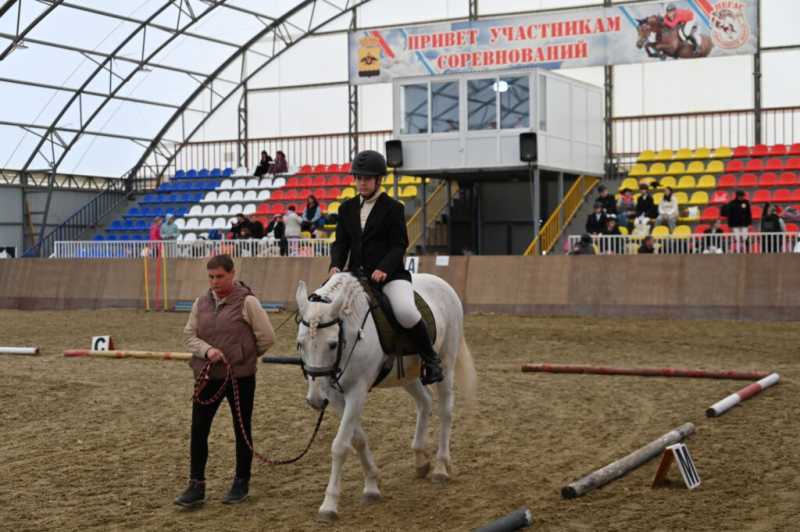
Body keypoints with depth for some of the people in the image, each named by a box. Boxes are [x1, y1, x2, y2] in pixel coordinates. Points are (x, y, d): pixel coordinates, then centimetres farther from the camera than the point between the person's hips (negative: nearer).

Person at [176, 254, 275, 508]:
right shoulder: (202, 302, 6)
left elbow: (266, 337, -8)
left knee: (242, 429, 9)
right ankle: (196, 485, 10)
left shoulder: (247, 302, -9)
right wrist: (207, 350, -14)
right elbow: (189, 335, 4)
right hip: (208, 375, 4)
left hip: (240, 376, -4)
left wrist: (243, 355, 0)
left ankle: (241, 483, 23)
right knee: (198, 429, 2)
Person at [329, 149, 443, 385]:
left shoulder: (393, 208, 1)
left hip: (389, 275, -5)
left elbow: (399, 245, -5)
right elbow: (340, 242, 11)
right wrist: (336, 266, -10)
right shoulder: (347, 208, 15)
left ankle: (430, 359, -8)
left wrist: (384, 269, -22)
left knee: (405, 312, -32)